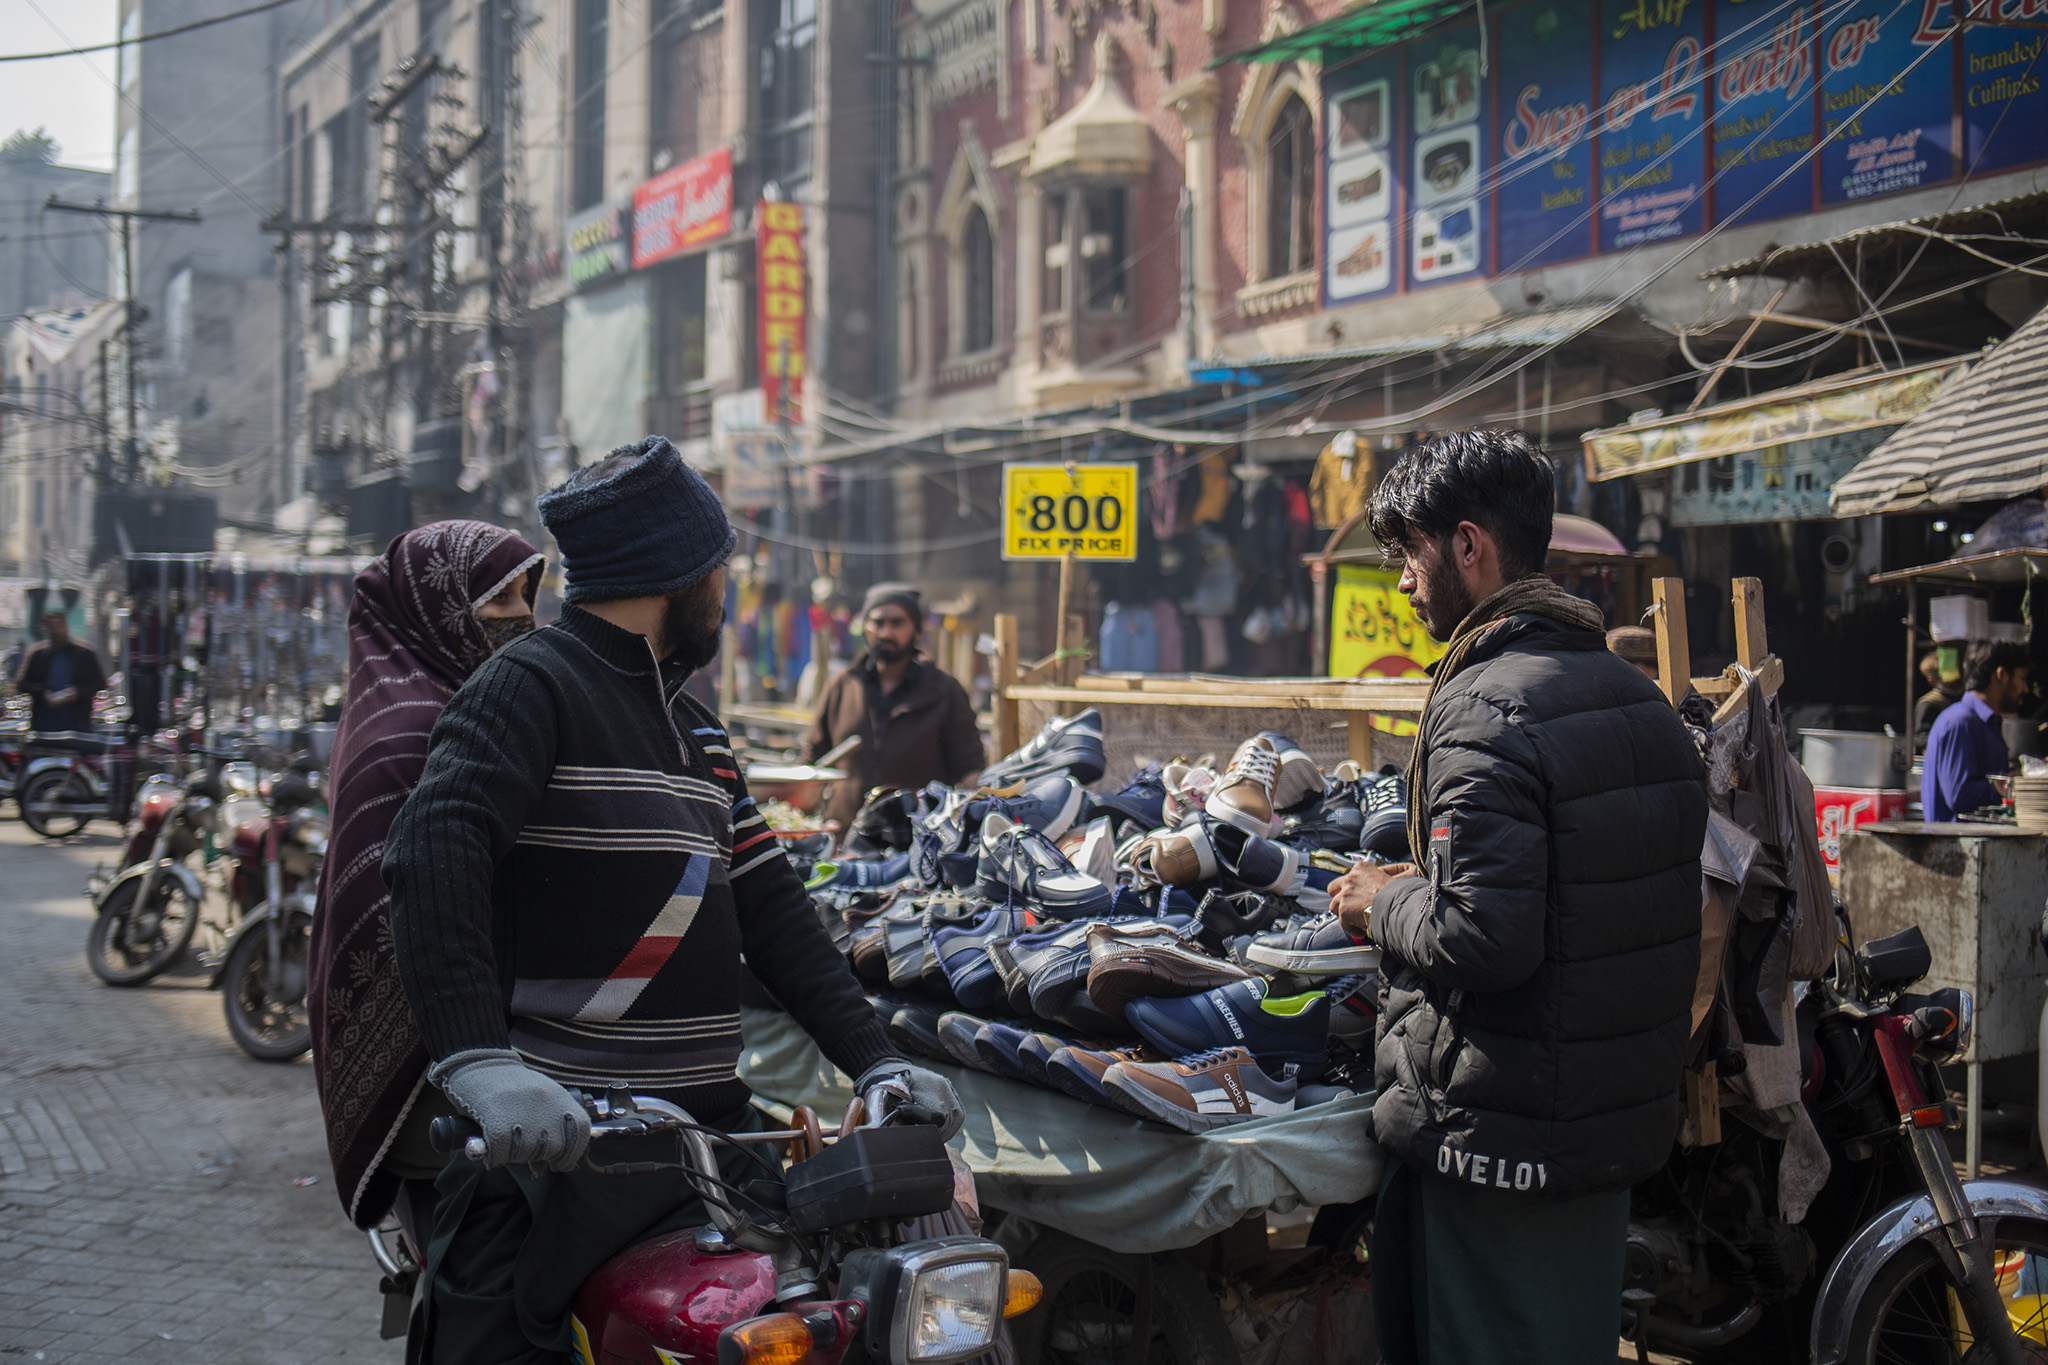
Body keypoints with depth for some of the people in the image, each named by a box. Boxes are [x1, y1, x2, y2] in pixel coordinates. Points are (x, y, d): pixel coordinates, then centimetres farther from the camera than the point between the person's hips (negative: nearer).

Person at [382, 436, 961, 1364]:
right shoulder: (530, 686, -7)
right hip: (562, 1137, -8)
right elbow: (433, 856, -22)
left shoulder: (695, 732, 21)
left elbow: (771, 912, 18)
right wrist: (479, 1062, -35)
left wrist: (875, 1060, 5)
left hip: (706, 1131, 8)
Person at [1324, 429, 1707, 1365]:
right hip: (1623, 1116, 9)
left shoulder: (1486, 708, -19)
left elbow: (1485, 938, -26)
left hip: (1501, 1135, -9)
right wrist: (1428, 886, 15)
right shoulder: (1637, 696, 11)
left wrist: (1384, 906, -7)